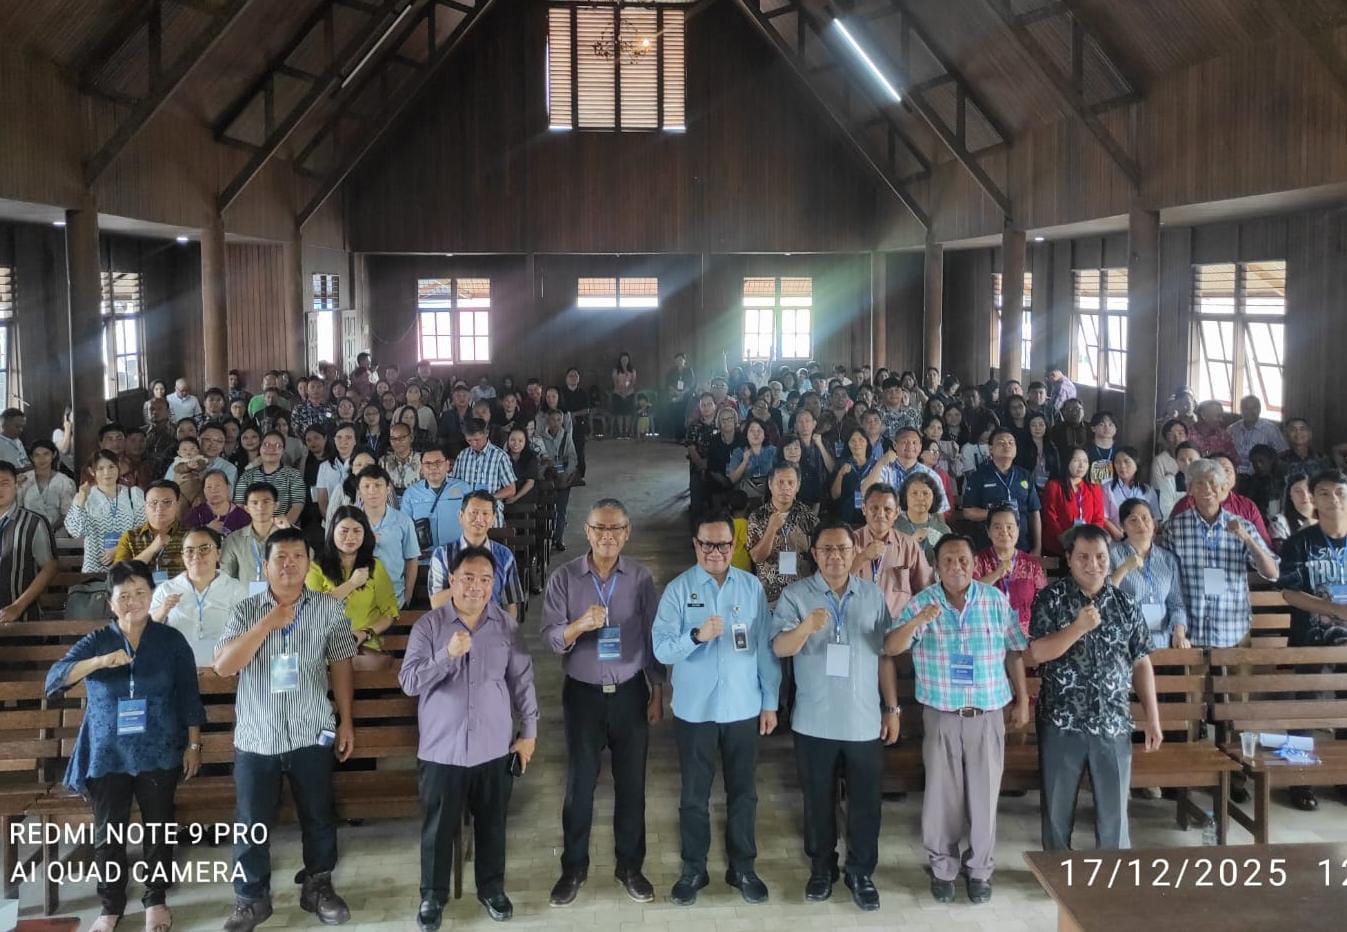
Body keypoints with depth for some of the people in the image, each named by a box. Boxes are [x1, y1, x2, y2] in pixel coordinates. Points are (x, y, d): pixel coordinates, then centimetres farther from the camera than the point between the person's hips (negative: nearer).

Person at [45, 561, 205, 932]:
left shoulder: (171, 640, 1)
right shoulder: (95, 642, 1)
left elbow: (188, 695, 4)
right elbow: (53, 679, -13)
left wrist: (193, 744, 0)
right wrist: (100, 661, -28)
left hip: (158, 753, 0)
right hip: (106, 756, 1)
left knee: (159, 829, 5)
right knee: (108, 834, 5)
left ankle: (156, 900, 21)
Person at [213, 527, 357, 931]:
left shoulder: (329, 608, 0)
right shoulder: (246, 611, -2)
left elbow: (340, 665, 4)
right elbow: (223, 666, -12)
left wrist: (346, 721, 3)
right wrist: (266, 625, -19)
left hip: (312, 734, 0)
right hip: (256, 737, 0)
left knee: (318, 817, 12)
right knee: (252, 824, 8)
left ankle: (318, 887, 30)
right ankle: (252, 898, 23)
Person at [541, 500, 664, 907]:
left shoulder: (640, 578, -2)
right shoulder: (564, 577, -6)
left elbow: (652, 638, 3)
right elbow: (550, 637, -11)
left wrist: (657, 693, 2)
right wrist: (579, 625, -30)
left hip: (630, 692, 1)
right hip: (583, 693, -1)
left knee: (631, 783, 9)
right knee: (580, 783, 8)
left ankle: (630, 866, 23)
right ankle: (573, 868, 21)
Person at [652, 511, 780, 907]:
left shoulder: (752, 587, 0)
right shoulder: (678, 589, -7)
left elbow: (766, 647, 4)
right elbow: (661, 649, -13)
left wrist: (770, 702, 3)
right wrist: (696, 636, -31)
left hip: (744, 709, 2)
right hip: (695, 710, -1)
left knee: (743, 793, 13)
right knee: (694, 794, 11)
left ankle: (743, 868, 28)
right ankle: (693, 869, 26)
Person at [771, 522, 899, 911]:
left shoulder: (874, 595, 3)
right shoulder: (796, 594, -4)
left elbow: (885, 656, 8)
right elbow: (780, 648, -16)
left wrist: (892, 708, 7)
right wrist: (806, 627, -36)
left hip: (865, 721, 1)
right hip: (815, 721, -1)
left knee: (865, 803, 8)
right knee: (818, 800, 12)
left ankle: (861, 872, 23)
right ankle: (822, 867, 28)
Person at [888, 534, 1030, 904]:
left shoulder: (996, 600, -1)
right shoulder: (922, 602, -5)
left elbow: (1015, 652, 7)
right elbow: (890, 648, -13)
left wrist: (1023, 700, 6)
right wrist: (917, 621, -31)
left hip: (988, 715, 1)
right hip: (941, 716, 0)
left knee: (984, 797, 7)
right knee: (941, 796, 6)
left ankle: (979, 870, 23)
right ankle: (943, 868, 22)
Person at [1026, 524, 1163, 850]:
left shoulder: (1125, 605, 4)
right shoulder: (1051, 599, -4)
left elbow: (1141, 664, 8)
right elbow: (1036, 654, -12)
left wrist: (1152, 719, 4)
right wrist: (1079, 627, -22)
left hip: (1113, 724, 2)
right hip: (1061, 722, -2)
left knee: (1114, 808, 8)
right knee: (1058, 807, 9)